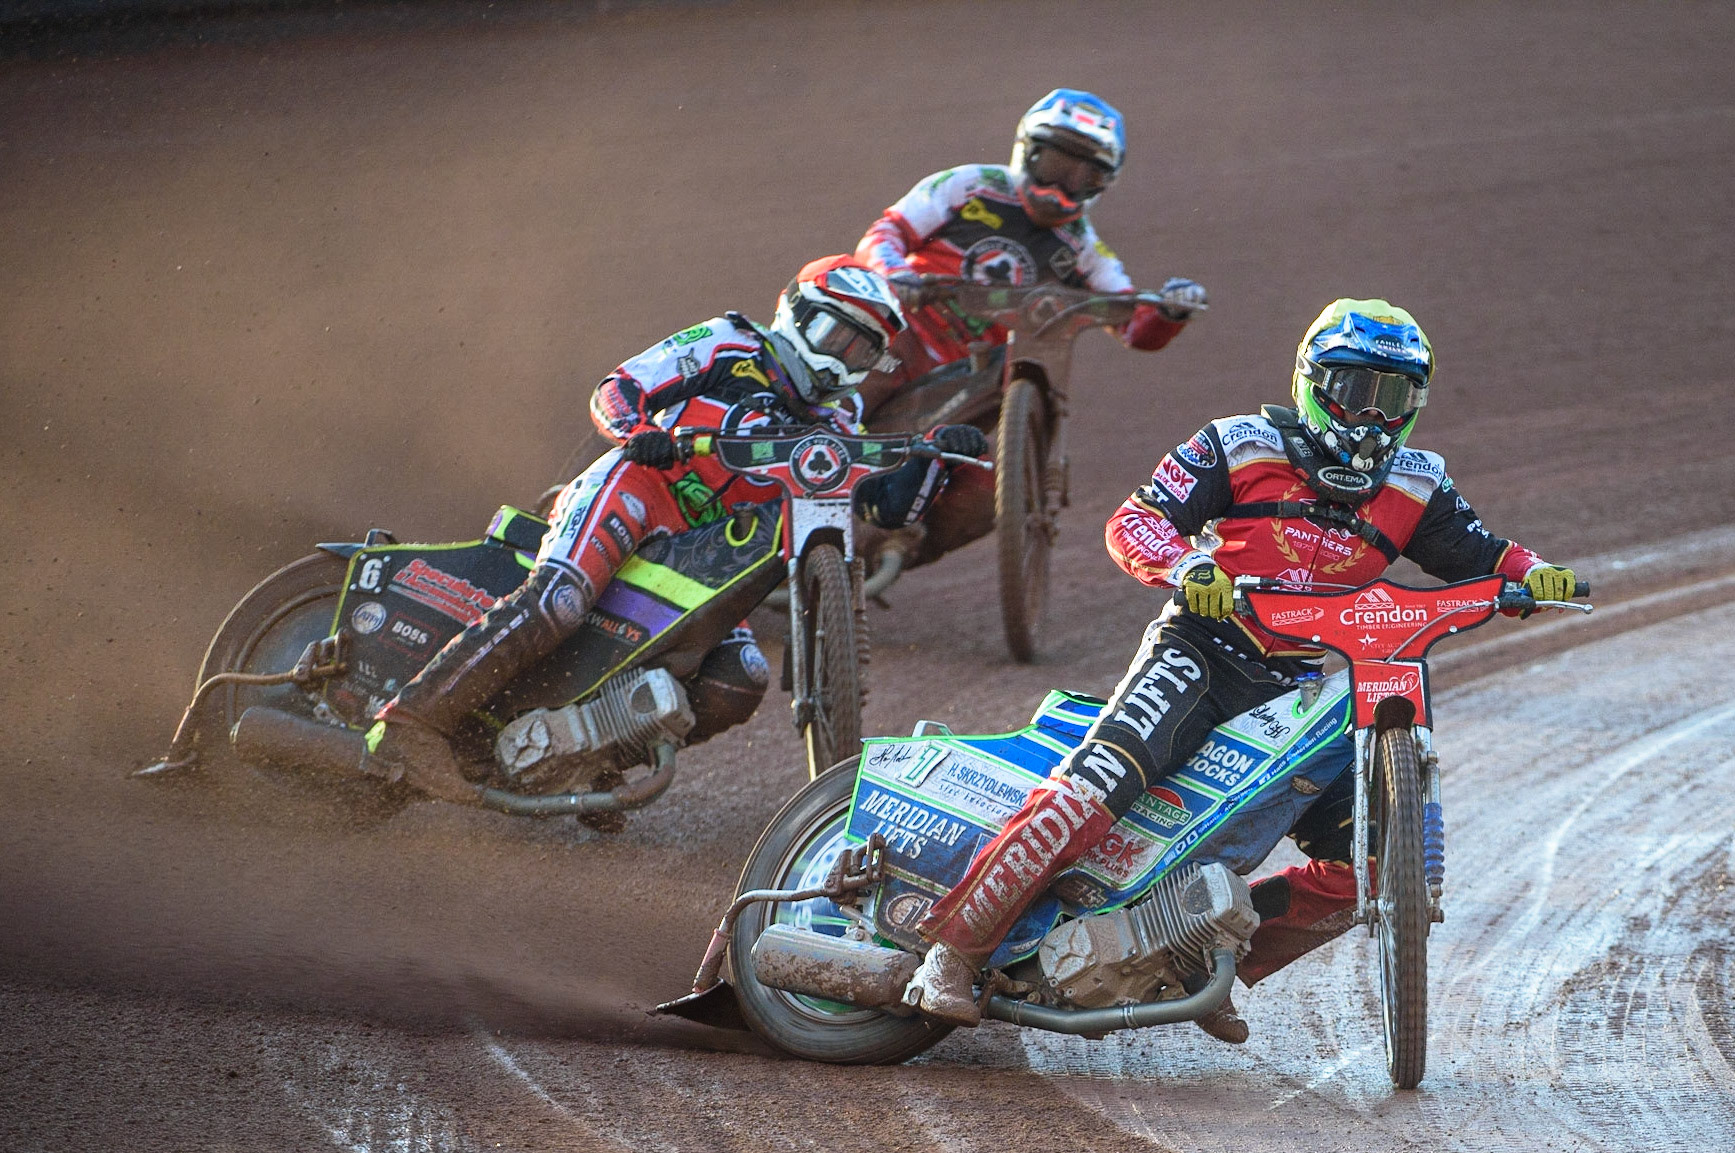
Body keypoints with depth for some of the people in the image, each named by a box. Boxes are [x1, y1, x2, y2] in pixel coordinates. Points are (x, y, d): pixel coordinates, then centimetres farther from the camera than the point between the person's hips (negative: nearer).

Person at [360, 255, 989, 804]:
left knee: (741, 679, -13)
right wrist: (640, 432, -19)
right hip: (639, 485, -7)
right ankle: (414, 717, -34)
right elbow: (617, 388, 3)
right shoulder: (730, 345, 9)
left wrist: (936, 454, -4)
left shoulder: (835, 422, 24)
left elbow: (888, 504, 13)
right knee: (553, 603, -32)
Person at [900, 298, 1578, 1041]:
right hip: (1201, 651, -5)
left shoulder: (1412, 489, 12)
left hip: (1301, 692, 5)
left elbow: (1474, 554, 13)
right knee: (1092, 792, -27)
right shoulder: (1242, 447, 1)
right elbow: (1133, 521, -5)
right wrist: (1185, 566, -26)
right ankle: (955, 948, -22)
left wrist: (1532, 574, -10)